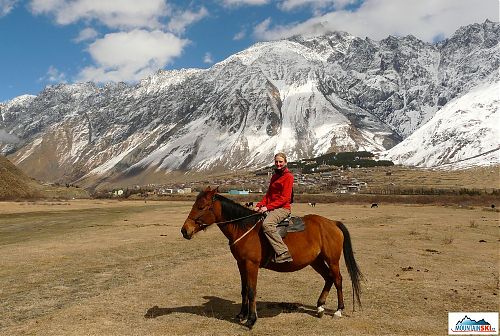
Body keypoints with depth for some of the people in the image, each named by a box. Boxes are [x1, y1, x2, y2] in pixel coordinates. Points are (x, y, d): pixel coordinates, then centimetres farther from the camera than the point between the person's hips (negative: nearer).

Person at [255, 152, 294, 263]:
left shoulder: (288, 176, -7)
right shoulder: (274, 176, 19)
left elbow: (284, 198, -14)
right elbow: (268, 194, 19)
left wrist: (268, 207, -20)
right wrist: (259, 205, 3)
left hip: (283, 208, -9)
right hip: (271, 208, 9)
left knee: (266, 224, -34)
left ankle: (283, 253, -34)